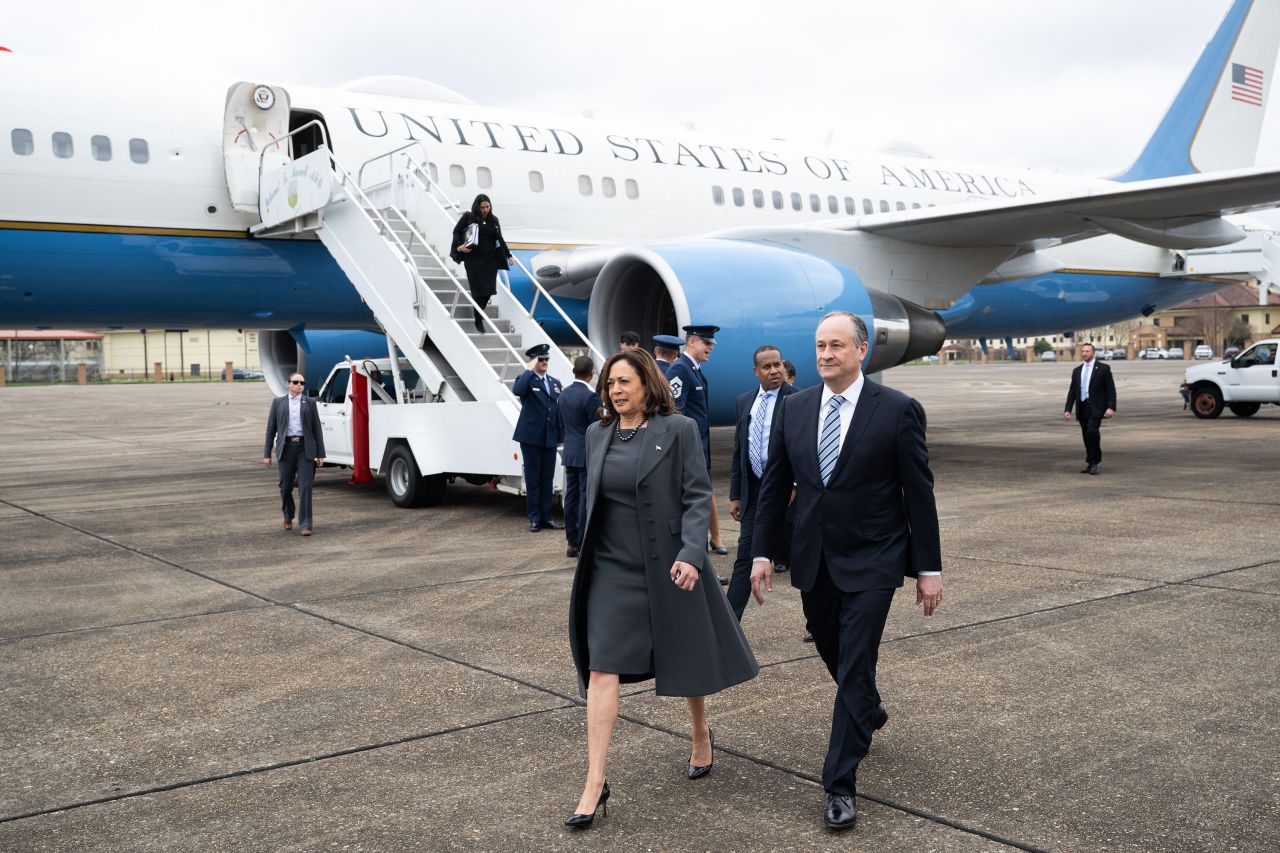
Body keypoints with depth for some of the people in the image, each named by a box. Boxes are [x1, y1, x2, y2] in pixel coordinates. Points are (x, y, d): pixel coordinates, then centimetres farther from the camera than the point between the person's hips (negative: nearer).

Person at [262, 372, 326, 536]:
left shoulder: (310, 403, 7)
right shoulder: (278, 402, 8)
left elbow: (317, 429, 6)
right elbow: (271, 429, 8)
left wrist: (320, 454, 0)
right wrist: (267, 454, 2)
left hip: (305, 449, -1)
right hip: (286, 447, 1)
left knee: (305, 487, -8)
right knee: (286, 486, 9)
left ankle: (305, 525, -7)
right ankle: (288, 516, 35)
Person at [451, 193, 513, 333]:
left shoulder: (494, 220, 10)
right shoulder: (468, 217, 0)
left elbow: (500, 239, 16)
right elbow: (456, 231, 6)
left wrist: (508, 255, 14)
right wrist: (459, 246, -8)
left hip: (490, 260, 4)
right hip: (473, 260, -3)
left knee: (489, 289, 0)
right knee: (478, 289, -5)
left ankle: (479, 311, 28)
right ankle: (478, 321, 5)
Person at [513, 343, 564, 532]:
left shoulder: (555, 382, 14)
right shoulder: (526, 379, -4)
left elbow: (558, 410, 14)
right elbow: (517, 390, -28)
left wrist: (560, 435, 8)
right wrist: (530, 370, -20)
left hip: (550, 438, 5)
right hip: (531, 437, -5)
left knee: (548, 479, 9)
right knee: (533, 479, 2)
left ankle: (546, 516, 16)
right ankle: (534, 518, 8)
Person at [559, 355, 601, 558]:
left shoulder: (564, 394, 7)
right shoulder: (590, 396, -17)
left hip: (570, 453, 7)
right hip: (587, 454, -7)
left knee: (571, 496, 10)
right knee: (586, 498, -3)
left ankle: (572, 544, 16)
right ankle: (584, 544, -1)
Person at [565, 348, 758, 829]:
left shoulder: (678, 430, -7)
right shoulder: (598, 435, 7)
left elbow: (698, 496, -10)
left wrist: (691, 554, -21)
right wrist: (588, 556, 18)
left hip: (668, 566, -3)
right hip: (613, 569, 3)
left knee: (688, 660, 14)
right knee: (601, 670, -5)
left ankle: (700, 736, 42)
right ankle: (595, 782, -2)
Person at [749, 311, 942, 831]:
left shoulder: (897, 410, -9)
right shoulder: (795, 408, 2)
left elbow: (919, 493, -7)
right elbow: (774, 486, 6)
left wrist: (928, 568, -6)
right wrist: (762, 553, 3)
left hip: (871, 562, -4)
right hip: (813, 560, 5)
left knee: (854, 667, -6)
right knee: (833, 654, 19)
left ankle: (840, 784, 4)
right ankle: (869, 712, 50)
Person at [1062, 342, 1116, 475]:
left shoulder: (1103, 368, 1)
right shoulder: (1077, 371, 15)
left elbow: (1111, 389, -3)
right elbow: (1072, 392, 15)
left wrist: (1111, 407, -14)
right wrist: (1068, 409, 6)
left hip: (1096, 407, -5)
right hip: (1082, 407, 5)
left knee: (1092, 432, -21)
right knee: (1087, 436, 6)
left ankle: (1096, 462, -11)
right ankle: (1091, 464, 15)